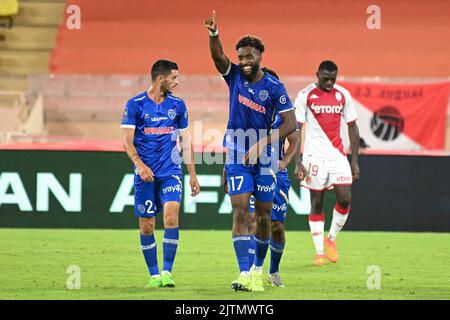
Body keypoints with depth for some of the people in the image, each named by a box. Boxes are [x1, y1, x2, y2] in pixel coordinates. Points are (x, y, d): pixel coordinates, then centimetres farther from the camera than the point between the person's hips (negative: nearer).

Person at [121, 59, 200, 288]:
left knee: (171, 215, -18)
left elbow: (185, 140, 15)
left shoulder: (177, 105, 8)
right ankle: (154, 275, 14)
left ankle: (167, 272, -15)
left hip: (171, 171, 1)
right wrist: (139, 164, -20)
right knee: (146, 226, 1)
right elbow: (127, 140, -5)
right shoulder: (135, 104, -2)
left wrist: (193, 174, 13)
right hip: (145, 173, -1)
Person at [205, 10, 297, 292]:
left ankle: (259, 269, 24)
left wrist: (261, 145, -17)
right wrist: (214, 34, -37)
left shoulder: (274, 87, -7)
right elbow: (218, 56, -17)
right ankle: (244, 273, -18)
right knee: (240, 211, -12)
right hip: (237, 155, 1)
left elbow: (290, 123, -10)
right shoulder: (234, 75, 0)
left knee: (264, 215, 6)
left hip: (264, 157, -1)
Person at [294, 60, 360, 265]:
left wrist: (355, 161, 6)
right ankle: (319, 252, 6)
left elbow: (352, 127, 11)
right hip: (314, 155, -3)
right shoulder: (305, 96, -4)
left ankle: (331, 239, 16)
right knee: (317, 203, 0)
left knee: (345, 199, -8)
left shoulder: (343, 95, 5)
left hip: (338, 155, 3)